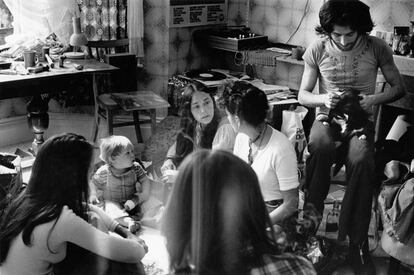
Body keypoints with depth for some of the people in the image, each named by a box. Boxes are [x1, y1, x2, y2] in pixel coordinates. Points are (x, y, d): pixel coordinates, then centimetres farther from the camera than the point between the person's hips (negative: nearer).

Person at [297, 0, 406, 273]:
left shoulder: (376, 48, -2)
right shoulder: (317, 50, 0)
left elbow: (399, 87, 6)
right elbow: (303, 95, 6)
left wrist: (374, 99, -15)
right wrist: (324, 99, -17)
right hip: (327, 117, 1)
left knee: (361, 162, -35)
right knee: (319, 148, -37)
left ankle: (357, 241, -21)